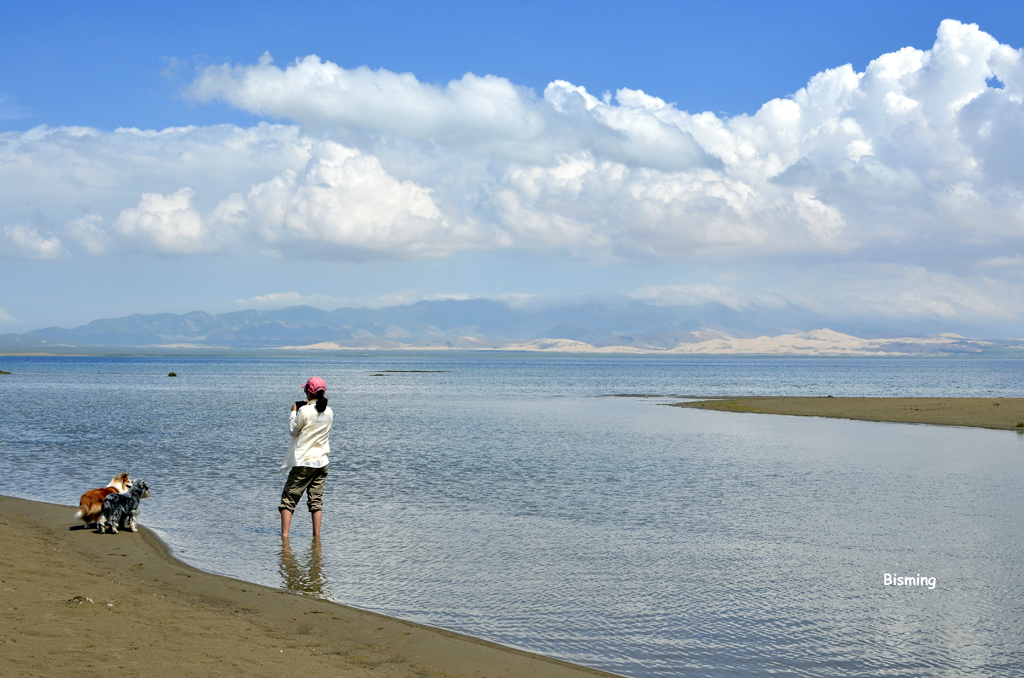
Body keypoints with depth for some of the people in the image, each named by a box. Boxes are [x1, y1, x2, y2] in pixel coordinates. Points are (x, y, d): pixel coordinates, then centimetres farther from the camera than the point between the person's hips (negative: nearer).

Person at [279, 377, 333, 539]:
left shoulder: (305, 411, -13)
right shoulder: (328, 412, 4)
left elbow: (293, 431, -3)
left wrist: (293, 412, 9)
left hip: (303, 461, -5)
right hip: (322, 461, 5)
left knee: (288, 498, 2)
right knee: (316, 500, 9)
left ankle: (284, 535, -4)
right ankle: (316, 536, 5)